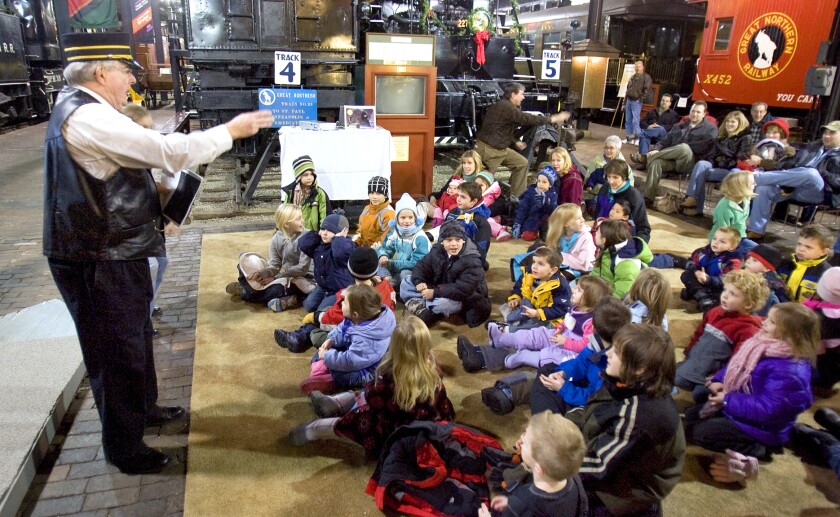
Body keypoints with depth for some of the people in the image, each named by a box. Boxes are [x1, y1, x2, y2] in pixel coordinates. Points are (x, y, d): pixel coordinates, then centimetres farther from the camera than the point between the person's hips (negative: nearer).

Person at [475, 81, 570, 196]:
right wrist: (553, 119, -14)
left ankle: (517, 197, 17)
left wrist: (516, 142, 12)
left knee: (522, 163, 12)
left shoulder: (505, 106, 12)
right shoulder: (506, 107, -20)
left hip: (500, 148, 11)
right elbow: (529, 119, -23)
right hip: (488, 150, -11)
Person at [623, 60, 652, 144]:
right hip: (629, 100, 7)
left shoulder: (646, 77, -4)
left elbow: (647, 90, -13)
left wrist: (641, 99, -17)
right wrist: (625, 102, 17)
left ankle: (639, 138, -9)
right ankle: (629, 137, 16)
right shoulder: (632, 77, 17)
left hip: (636, 102, -7)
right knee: (628, 121, 9)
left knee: (635, 121, -13)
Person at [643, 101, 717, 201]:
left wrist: (683, 146, -11)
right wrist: (655, 149, -6)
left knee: (684, 148, -37)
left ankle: (646, 157, -24)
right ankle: (649, 197, -34)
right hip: (672, 161, 4)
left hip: (689, 163, -4)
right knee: (655, 161, -30)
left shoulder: (711, 129, 11)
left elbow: (705, 146, -7)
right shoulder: (678, 126, 26)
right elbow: (665, 141, 17)